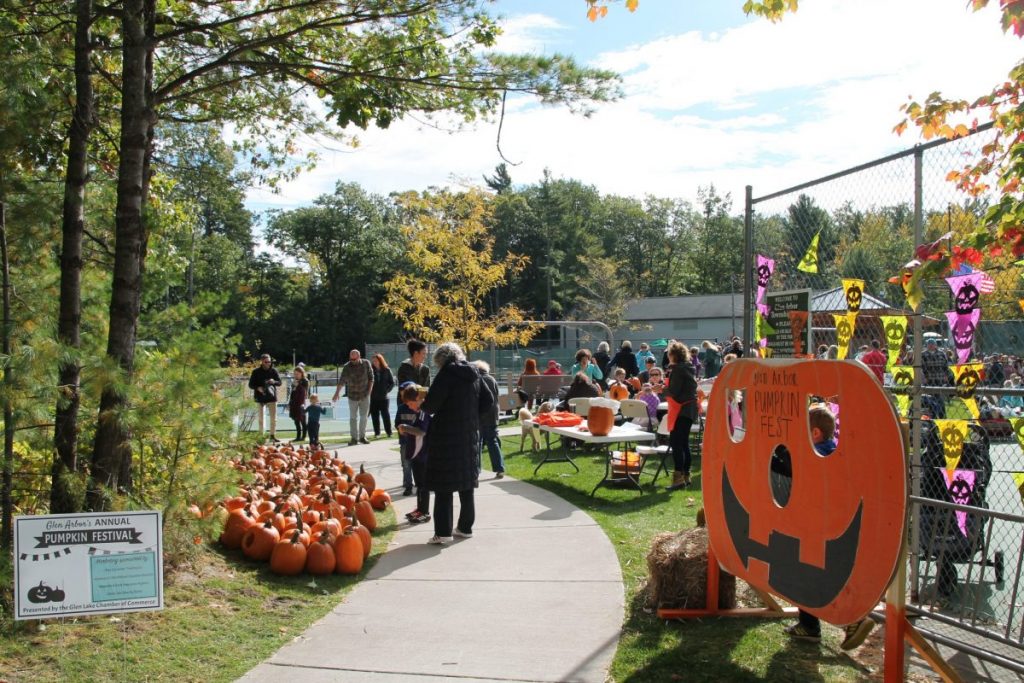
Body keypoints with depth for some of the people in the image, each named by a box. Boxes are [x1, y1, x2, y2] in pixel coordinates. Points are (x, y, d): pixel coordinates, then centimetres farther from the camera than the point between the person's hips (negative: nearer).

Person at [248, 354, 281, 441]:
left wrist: (274, 382, -18)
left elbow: (279, 382, 4)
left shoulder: (273, 370, 1)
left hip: (271, 397, 1)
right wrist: (258, 388, -18)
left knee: (274, 418, 2)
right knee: (260, 418, 6)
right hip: (260, 398, -1)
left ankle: (272, 435, 12)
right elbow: (251, 384, 1)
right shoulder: (256, 371, -2)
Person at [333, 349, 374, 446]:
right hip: (352, 395, -1)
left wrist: (370, 389, -4)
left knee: (363, 417, 4)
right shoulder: (347, 367, -6)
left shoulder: (366, 363, -2)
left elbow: (371, 377, 4)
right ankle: (354, 438, 7)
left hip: (364, 395, 1)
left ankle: (362, 436, 15)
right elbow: (342, 380, -7)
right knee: (353, 417, 2)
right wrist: (337, 392, -16)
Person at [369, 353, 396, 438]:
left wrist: (387, 390, -3)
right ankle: (377, 432, 13)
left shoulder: (387, 370, 0)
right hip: (373, 397, 1)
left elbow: (392, 382, 5)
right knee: (375, 415, 5)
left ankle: (389, 432, 8)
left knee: (385, 414, 1)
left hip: (383, 397, -1)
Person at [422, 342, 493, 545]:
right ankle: (465, 527, 23)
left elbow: (430, 404, -18)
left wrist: (424, 407, 3)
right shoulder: (473, 374, 7)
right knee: (466, 484, 15)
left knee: (443, 486, -1)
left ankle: (443, 532, -1)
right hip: (470, 436, 7)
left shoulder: (446, 374, -14)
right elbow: (488, 400, 11)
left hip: (447, 437, -7)